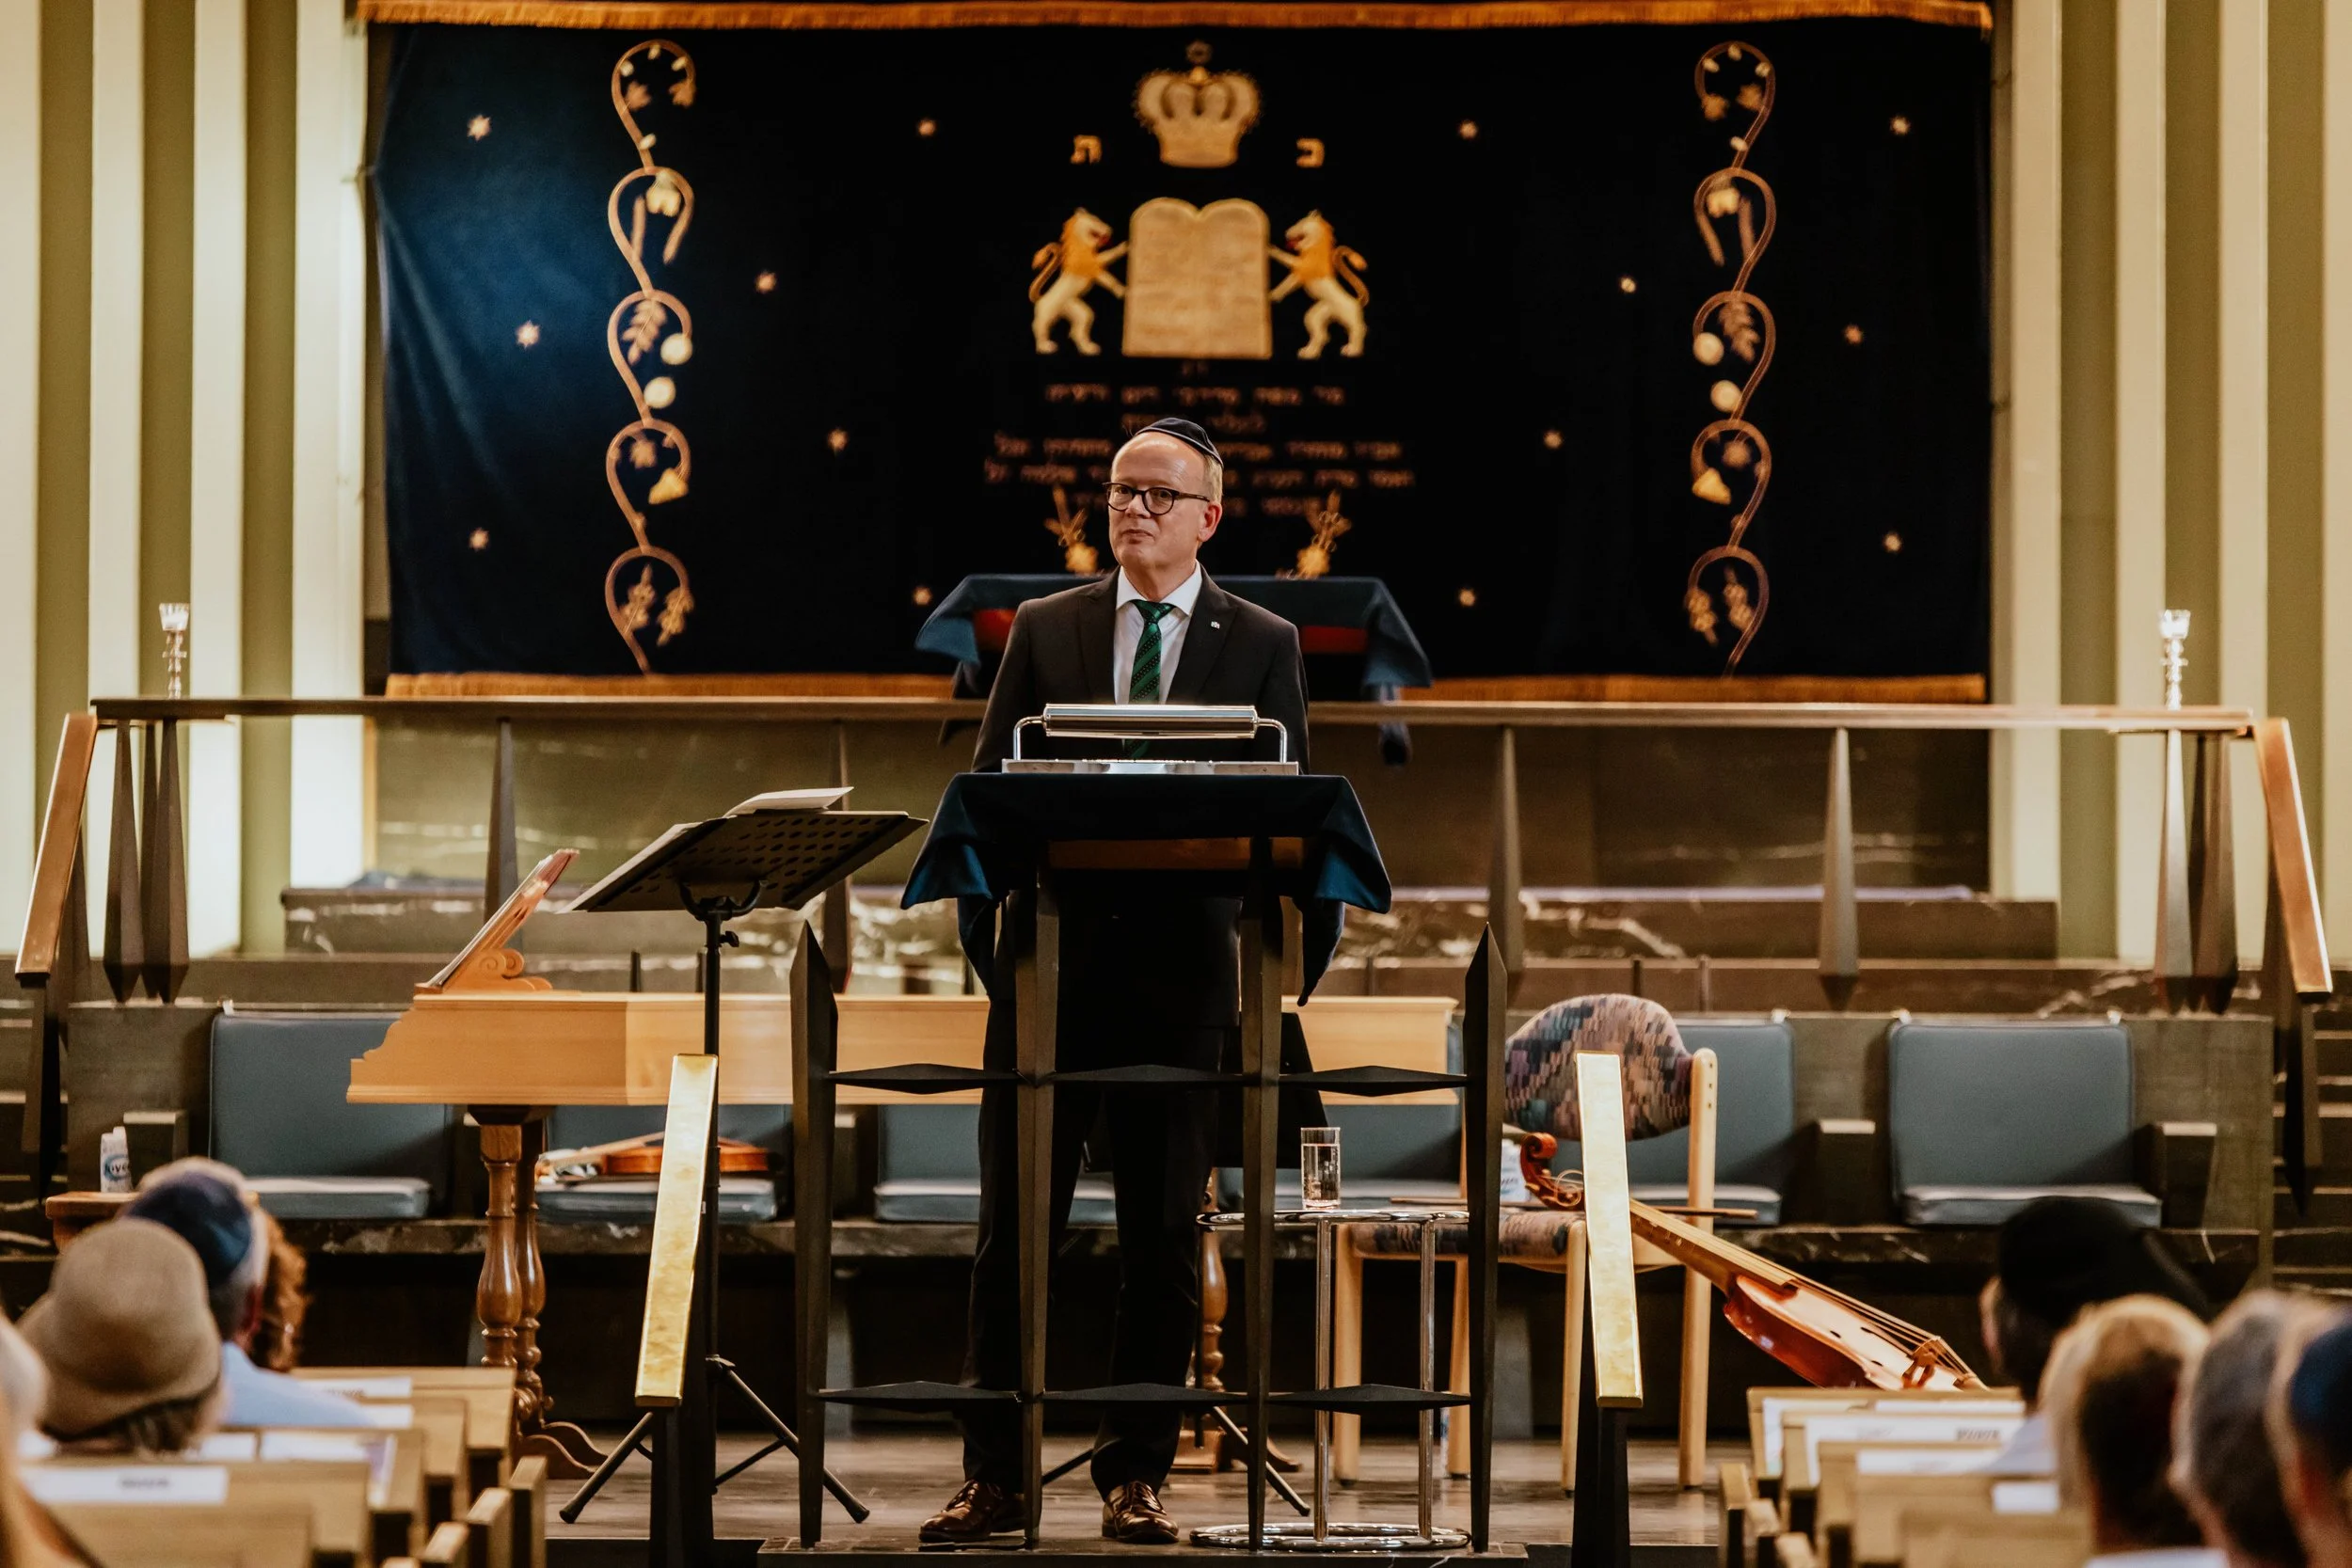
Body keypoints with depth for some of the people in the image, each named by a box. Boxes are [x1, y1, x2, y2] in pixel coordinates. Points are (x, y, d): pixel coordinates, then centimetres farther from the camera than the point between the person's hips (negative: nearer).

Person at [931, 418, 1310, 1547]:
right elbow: (987, 784, 9)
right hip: (1052, 955, 1)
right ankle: (993, 1476, 5)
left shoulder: (1262, 646, 7)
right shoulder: (1044, 630, 11)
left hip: (1182, 960, -1)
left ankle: (1135, 1478, 9)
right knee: (1013, 1225, 1)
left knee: (1163, 1237, 2)